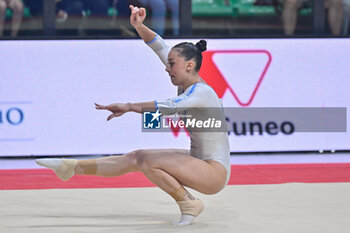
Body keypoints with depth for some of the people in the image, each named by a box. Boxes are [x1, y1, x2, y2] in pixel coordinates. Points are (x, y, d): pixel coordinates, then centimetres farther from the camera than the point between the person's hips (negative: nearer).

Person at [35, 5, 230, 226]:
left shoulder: (200, 92, -20)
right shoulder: (192, 87, 6)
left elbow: (172, 106, -38)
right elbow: (161, 48, 8)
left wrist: (129, 107, -34)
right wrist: (139, 26, -5)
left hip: (215, 172, -10)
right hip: (198, 160, 10)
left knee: (147, 160, -22)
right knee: (135, 158, 7)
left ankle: (189, 204, -11)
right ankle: (70, 167, 12)